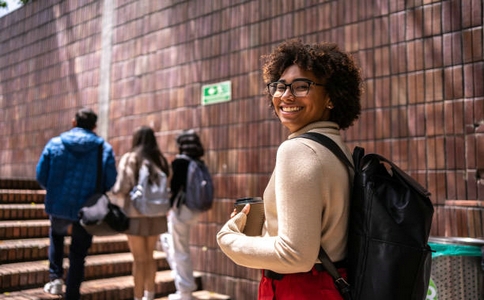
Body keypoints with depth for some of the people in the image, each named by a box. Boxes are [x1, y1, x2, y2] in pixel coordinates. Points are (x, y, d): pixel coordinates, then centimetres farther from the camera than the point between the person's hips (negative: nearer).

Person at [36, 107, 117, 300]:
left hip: (58, 207, 2)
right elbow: (110, 182, -6)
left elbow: (41, 176, -2)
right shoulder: (105, 148, -7)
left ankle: (55, 277, 23)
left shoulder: (54, 143, -4)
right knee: (78, 256, 14)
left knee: (56, 236, 33)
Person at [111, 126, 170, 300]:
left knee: (139, 259, 4)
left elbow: (121, 188, -12)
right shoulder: (160, 160, 5)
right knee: (149, 256, 20)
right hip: (156, 215, 5)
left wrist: (116, 192, 8)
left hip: (135, 214, -4)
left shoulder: (129, 159, -7)